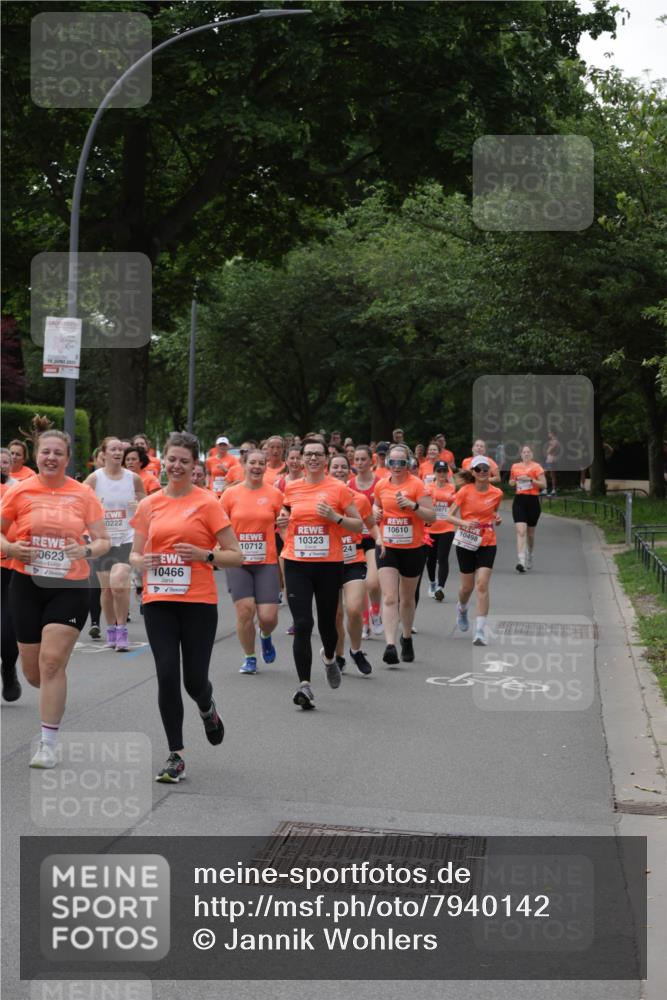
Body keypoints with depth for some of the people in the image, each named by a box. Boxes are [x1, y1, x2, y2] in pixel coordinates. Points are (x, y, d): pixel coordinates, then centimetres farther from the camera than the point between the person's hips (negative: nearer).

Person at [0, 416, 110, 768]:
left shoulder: (83, 494, 0)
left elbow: (103, 541, 4)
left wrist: (87, 550, -17)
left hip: (70, 587, -2)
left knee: (52, 662, -13)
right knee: (33, 672, 7)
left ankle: (48, 743, -4)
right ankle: (55, 699, 44)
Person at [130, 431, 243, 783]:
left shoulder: (207, 503, -2)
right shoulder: (149, 504, 8)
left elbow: (235, 556, -1)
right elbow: (135, 554, 16)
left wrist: (204, 555, -17)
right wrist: (140, 561, -7)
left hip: (198, 601, -2)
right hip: (158, 601, 3)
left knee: (194, 679, 1)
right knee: (167, 676, -4)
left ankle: (208, 710, 39)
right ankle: (175, 756, 7)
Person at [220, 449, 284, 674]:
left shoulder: (274, 494, 2)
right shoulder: (231, 494, 2)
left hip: (266, 562, 0)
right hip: (238, 562, 0)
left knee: (268, 616, -7)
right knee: (245, 611, -7)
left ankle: (265, 637, 30)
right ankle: (249, 658, 14)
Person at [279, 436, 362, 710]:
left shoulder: (339, 489, -2)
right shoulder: (291, 488, 6)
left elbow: (358, 525, 1)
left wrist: (335, 516, -15)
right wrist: (281, 522, 0)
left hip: (329, 564, -1)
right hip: (296, 564, 1)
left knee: (327, 622, 12)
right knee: (302, 625, -10)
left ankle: (329, 657, 46)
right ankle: (304, 685, -10)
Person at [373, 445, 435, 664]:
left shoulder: (417, 485, -9)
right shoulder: (381, 485, 2)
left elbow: (431, 517, -11)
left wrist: (413, 505, -26)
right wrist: (376, 513, 0)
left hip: (412, 549, -2)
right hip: (386, 547, 2)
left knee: (407, 598, 15)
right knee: (389, 598, -12)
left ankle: (407, 638, 37)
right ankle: (390, 645, -20)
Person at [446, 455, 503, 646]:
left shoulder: (497, 493, 0)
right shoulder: (465, 491, -7)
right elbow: (449, 516, -6)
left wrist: (496, 519, -4)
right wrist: (464, 523, -24)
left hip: (487, 543, 1)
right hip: (466, 542, 0)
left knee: (482, 585, -11)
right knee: (467, 586, 10)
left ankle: (480, 631, -11)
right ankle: (462, 608, 47)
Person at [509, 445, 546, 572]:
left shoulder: (536, 467, -1)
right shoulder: (515, 467, 8)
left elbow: (543, 485, -5)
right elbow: (511, 482, 23)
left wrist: (530, 479, -16)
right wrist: (515, 481, 0)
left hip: (532, 500, -1)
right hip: (519, 501, 1)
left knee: (530, 532, 12)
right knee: (521, 531, -14)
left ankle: (529, 556, 36)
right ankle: (521, 561, -22)